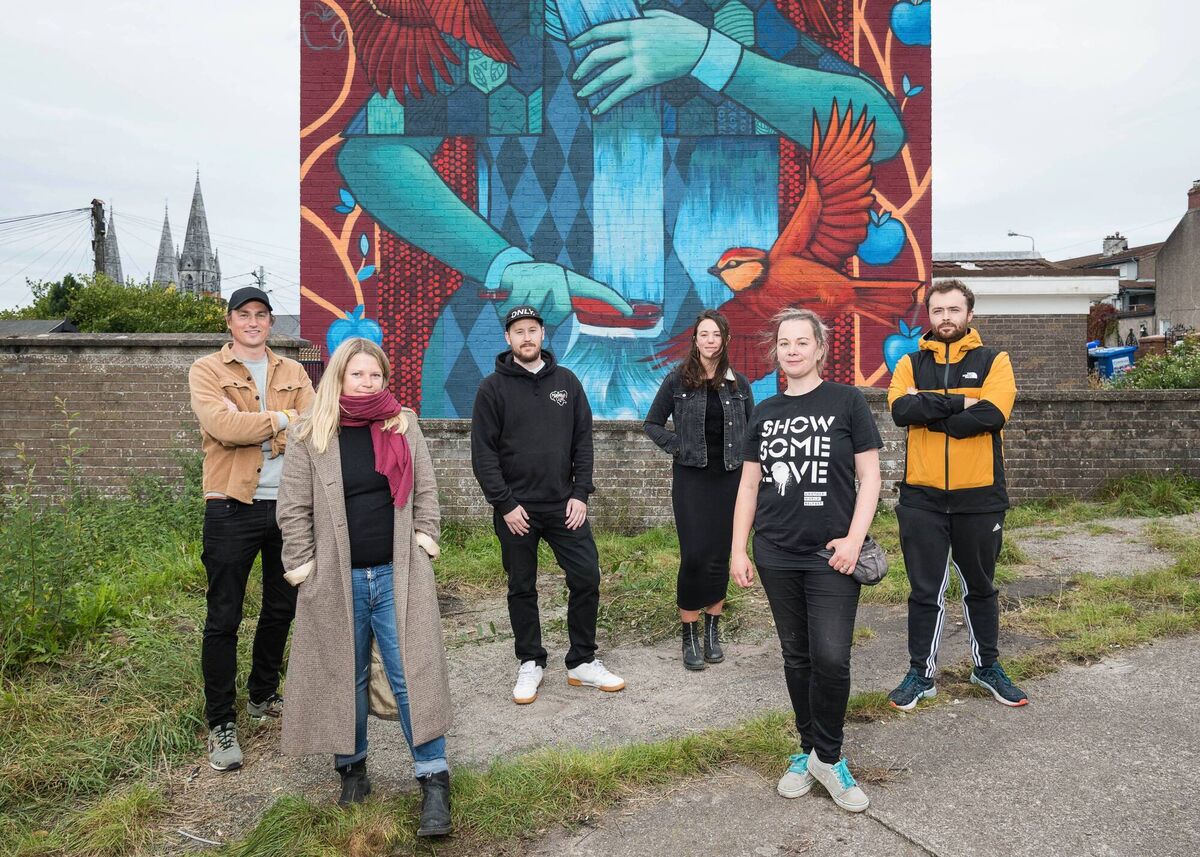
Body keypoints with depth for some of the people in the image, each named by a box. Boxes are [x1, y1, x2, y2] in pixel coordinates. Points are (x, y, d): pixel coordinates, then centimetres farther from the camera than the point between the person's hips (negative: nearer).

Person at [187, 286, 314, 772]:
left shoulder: (292, 373, 12)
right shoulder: (207, 371, 0)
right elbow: (224, 425, -18)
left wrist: (255, 428, -16)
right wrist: (282, 420, -10)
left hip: (288, 504, 5)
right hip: (233, 508, -4)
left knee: (281, 608, 15)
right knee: (224, 618, 2)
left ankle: (263, 696, 35)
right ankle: (220, 723, 15)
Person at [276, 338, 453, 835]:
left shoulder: (404, 428, 3)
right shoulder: (313, 437, -1)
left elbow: (426, 491, 9)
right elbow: (294, 508, 1)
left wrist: (425, 540, 0)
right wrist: (302, 567, -2)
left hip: (397, 574, 0)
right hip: (338, 579, 0)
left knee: (411, 673, -1)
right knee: (345, 676, 13)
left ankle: (434, 780, 7)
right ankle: (352, 768, 31)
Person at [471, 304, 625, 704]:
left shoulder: (566, 381, 6)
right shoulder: (493, 388, -3)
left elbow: (583, 441, 6)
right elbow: (483, 453, -6)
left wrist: (580, 494, -3)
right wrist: (505, 504, -11)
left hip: (564, 505, 2)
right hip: (516, 508, -2)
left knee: (586, 578, 1)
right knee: (522, 589, 9)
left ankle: (582, 662, 17)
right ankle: (530, 663, 25)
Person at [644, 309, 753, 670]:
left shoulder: (738, 383, 6)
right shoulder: (678, 380, -1)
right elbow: (652, 423, 5)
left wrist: (744, 456, 1)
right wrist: (678, 448, -6)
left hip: (729, 478, 2)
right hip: (690, 478, -2)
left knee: (720, 557, 7)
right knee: (694, 556, -6)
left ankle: (713, 629, 22)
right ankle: (689, 633, 8)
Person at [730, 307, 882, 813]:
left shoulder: (847, 402, -1)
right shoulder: (765, 413, 9)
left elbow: (869, 476, -2)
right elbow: (748, 486, 11)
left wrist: (854, 538, -12)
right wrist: (737, 551, 6)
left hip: (830, 557, -3)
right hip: (776, 557, 4)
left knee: (831, 659, -8)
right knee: (796, 657, 12)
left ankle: (827, 757, 14)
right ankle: (809, 752, 27)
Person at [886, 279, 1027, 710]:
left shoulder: (993, 361, 0)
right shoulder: (910, 363, 4)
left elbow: (992, 414, -17)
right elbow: (901, 409, -14)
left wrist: (929, 409, -14)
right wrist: (958, 403, -17)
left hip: (979, 496, 0)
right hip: (922, 497, 1)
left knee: (980, 588, 17)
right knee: (925, 591, 9)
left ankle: (987, 666, 35)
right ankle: (921, 674, 22)